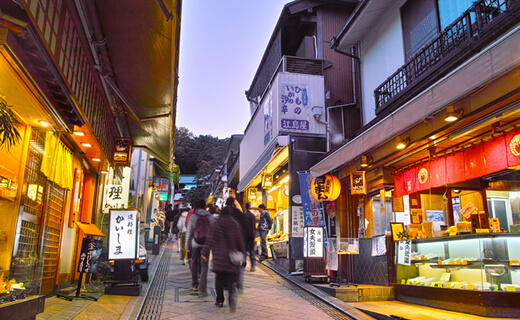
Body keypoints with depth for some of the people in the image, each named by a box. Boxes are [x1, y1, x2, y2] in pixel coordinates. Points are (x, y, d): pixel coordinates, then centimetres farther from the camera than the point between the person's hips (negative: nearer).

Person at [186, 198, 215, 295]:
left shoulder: (193, 217, -4)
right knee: (204, 265, 1)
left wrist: (187, 245, 6)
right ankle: (203, 288, -8)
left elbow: (189, 232, -2)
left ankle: (194, 284, 30)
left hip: (195, 244, 0)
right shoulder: (211, 217, 1)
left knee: (194, 263, 18)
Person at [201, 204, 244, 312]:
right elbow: (240, 241, 5)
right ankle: (232, 299, -23)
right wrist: (241, 253, 17)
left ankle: (220, 300, 20)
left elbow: (210, 240, -3)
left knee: (219, 279, 14)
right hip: (232, 257, 0)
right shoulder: (236, 225, 1)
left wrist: (205, 253, 1)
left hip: (219, 257, 0)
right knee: (231, 280, 1)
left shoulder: (216, 225, -1)